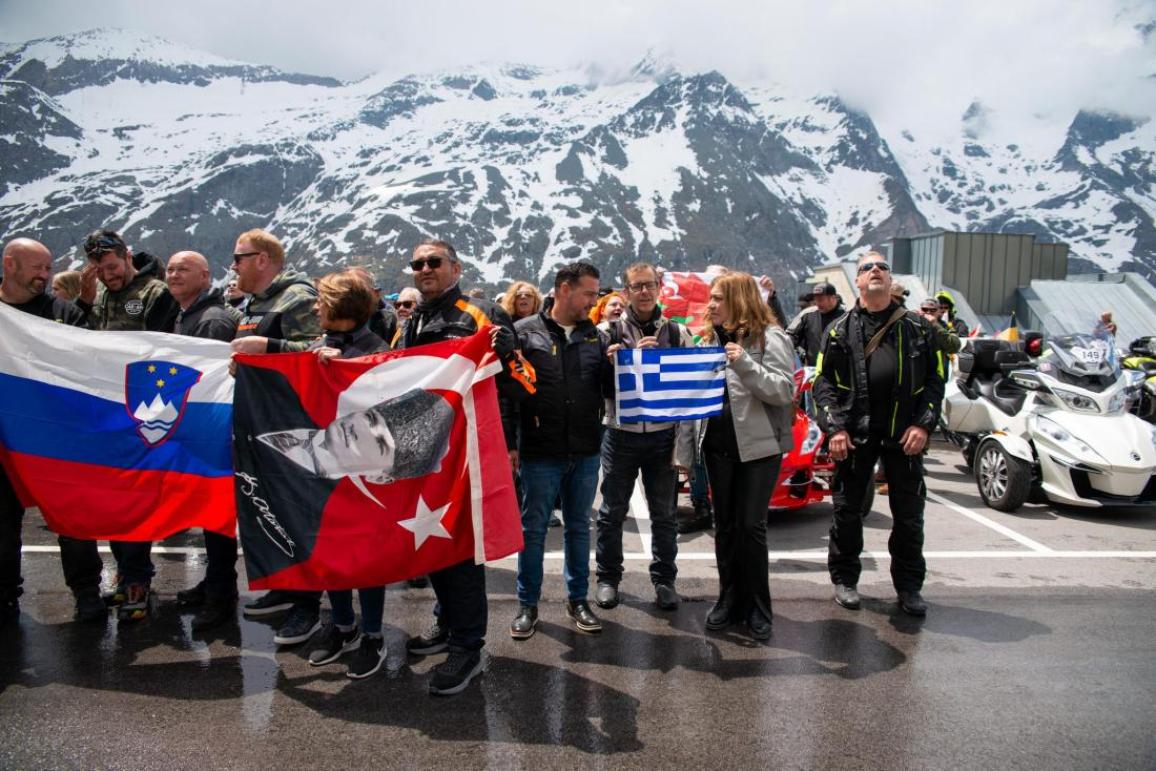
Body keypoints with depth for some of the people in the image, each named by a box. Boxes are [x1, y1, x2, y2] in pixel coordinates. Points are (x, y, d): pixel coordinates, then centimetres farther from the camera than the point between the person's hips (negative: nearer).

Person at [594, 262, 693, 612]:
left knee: (664, 514, 10)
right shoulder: (610, 332, -1)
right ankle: (608, 577, 24)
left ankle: (664, 579, 24)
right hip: (620, 435, -1)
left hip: (663, 435, 2)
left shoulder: (678, 333, 5)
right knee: (612, 512, 9)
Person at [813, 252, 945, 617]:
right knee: (847, 509, 7)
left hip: (904, 434, 1)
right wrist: (834, 427, -8)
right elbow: (822, 382, 3)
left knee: (909, 513, 8)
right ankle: (844, 580, 23)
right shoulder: (840, 330, 5)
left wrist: (923, 424, -5)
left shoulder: (918, 328, 8)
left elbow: (935, 379, 7)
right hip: (855, 433, -1)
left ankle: (909, 586, 22)